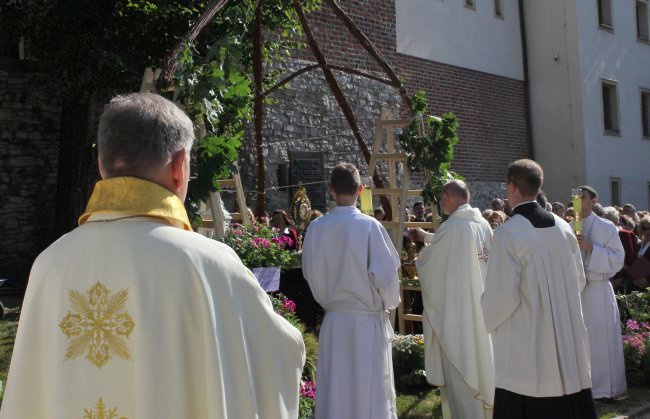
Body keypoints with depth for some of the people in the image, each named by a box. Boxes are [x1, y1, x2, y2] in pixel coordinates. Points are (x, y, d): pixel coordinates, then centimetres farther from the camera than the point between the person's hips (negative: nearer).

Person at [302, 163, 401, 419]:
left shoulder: (317, 228, -6)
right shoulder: (369, 225, -14)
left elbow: (310, 274, 2)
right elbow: (386, 274, -13)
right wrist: (390, 302, 7)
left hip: (333, 319, 3)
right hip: (368, 320, -3)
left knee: (335, 391, 12)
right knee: (370, 390, 9)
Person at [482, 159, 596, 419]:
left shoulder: (508, 233, -16)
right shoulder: (563, 227, 2)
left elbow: (501, 294, -17)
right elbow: (578, 280, 10)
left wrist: (489, 318, 2)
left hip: (526, 344, -6)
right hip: (567, 342, 6)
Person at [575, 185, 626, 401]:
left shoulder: (606, 228, -2)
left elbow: (618, 258, -7)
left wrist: (591, 248, -16)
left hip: (598, 289, -3)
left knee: (600, 339, 0)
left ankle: (604, 387, 12)